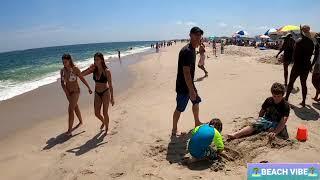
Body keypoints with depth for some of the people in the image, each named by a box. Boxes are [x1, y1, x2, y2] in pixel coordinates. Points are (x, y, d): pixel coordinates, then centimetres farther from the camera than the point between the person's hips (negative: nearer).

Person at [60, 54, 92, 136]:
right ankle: (81, 122, 43)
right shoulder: (62, 70, -2)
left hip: (75, 91, -6)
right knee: (75, 107, 22)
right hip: (68, 92, 6)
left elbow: (82, 79, -6)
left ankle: (69, 130, -5)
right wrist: (66, 92, -9)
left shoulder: (75, 69, -16)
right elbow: (62, 83, 3)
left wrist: (89, 88, 1)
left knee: (70, 110, -10)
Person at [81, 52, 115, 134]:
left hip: (105, 93, -5)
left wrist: (112, 97, -11)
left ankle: (107, 128, 27)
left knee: (105, 113, 3)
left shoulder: (107, 71, -17)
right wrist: (89, 68, -17)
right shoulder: (94, 69, -3)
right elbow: (81, 74, -1)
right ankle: (103, 122, 43)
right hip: (97, 93, 5)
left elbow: (110, 85, -13)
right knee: (97, 113, 11)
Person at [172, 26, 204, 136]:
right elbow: (186, 72, -27)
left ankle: (197, 123, 43)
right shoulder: (187, 51, -23)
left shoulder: (192, 49, 8)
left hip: (189, 83, 10)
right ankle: (174, 130, 18)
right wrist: (191, 90, -26)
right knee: (179, 108, 1)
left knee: (196, 101, 23)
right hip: (183, 86, -10)